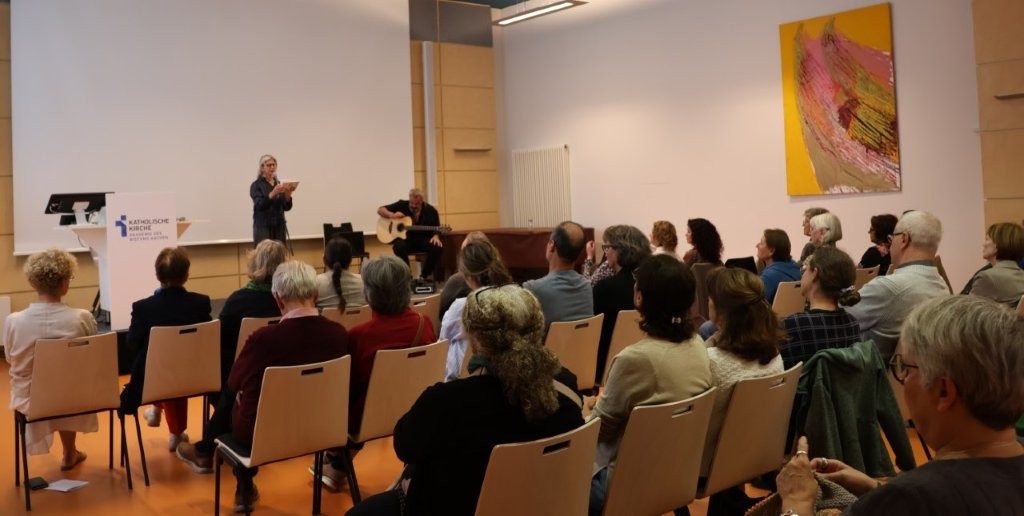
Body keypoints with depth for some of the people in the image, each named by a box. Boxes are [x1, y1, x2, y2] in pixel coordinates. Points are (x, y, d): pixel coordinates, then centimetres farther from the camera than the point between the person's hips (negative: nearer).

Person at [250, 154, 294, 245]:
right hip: (263, 227, -4)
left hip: (279, 227, 4)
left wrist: (288, 194, -16)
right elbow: (259, 205, -17)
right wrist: (273, 193, -30)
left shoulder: (279, 184, 12)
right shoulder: (256, 185, -1)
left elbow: (287, 207, 4)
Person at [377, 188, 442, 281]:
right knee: (399, 246, -36)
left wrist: (435, 237, -19)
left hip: (423, 239, 1)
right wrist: (392, 215, -14)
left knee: (436, 247, -30)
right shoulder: (402, 205, 1)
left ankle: (425, 275, -8)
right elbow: (380, 210, 4)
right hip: (405, 238, 0)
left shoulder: (431, 211, 1)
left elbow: (436, 229, 5)